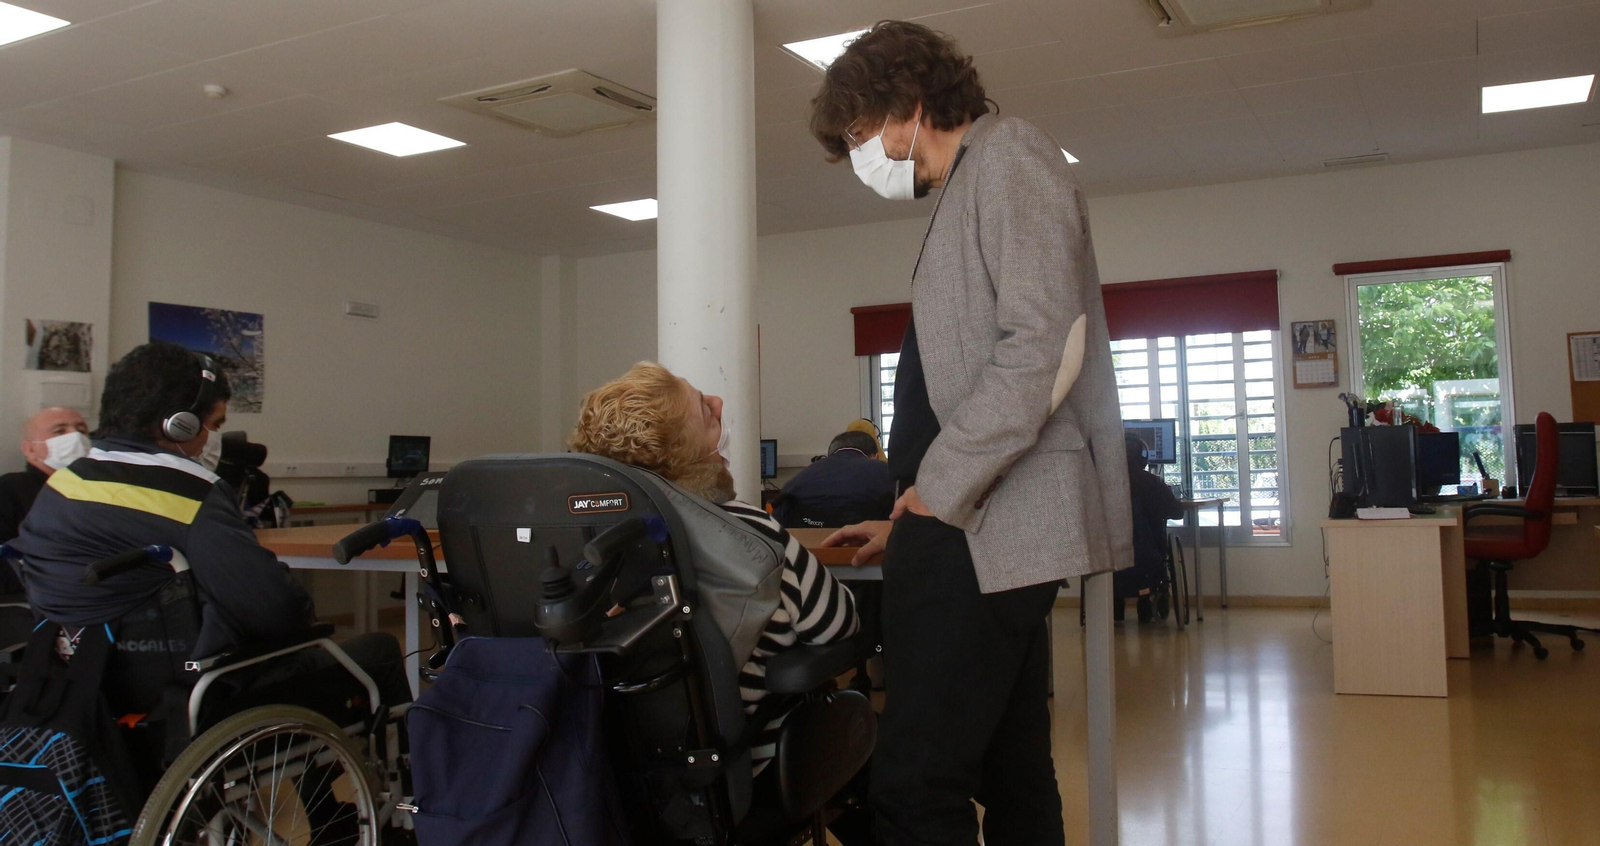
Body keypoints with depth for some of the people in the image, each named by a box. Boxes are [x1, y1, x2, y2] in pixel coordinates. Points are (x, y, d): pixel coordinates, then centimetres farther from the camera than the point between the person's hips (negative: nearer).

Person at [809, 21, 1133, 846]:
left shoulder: (1008, 156, -4)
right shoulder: (968, 187, 24)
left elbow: (1044, 347, -17)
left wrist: (937, 489, -14)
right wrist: (911, 517, 20)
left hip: (988, 524, -10)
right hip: (983, 522, 10)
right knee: (1008, 776, 13)